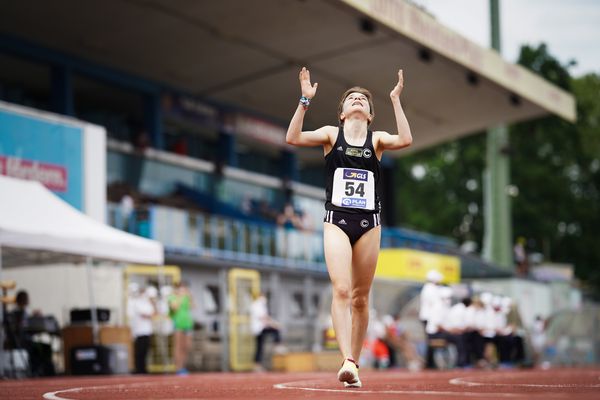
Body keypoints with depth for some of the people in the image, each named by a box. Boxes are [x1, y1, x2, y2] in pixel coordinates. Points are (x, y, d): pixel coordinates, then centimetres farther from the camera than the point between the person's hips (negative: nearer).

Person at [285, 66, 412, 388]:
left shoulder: (377, 139, 9)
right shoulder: (332, 134, 8)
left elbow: (405, 140, -13)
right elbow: (293, 138, -8)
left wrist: (396, 101, -12)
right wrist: (305, 100, -13)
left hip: (368, 224, 2)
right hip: (337, 221, -2)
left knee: (360, 298, 4)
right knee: (341, 290, -17)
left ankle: (354, 364, 13)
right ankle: (347, 361, -25)